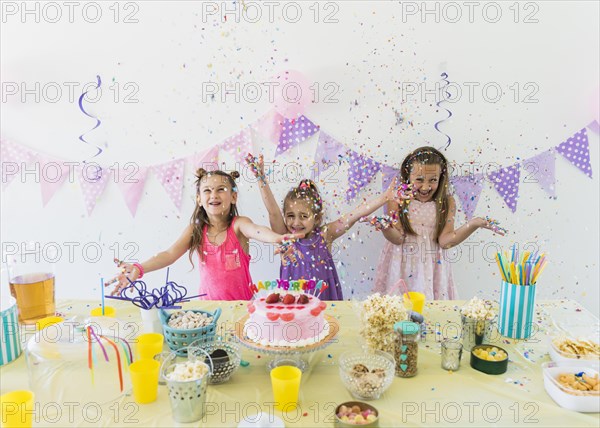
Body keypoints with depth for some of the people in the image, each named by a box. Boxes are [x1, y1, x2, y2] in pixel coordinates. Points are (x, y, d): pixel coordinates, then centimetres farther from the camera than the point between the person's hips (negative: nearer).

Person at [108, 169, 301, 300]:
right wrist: (139, 269, -28)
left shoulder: (238, 224, -10)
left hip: (242, 304, -2)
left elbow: (256, 230, -31)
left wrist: (276, 238, -53)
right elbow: (170, 254, -11)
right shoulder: (195, 230, -1)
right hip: (209, 302, 3)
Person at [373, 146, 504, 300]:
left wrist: (472, 224, -20)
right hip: (402, 267, -1)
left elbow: (445, 241, -8)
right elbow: (398, 238, -10)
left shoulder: (447, 203, 0)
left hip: (432, 268, 1)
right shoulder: (397, 200, -4)